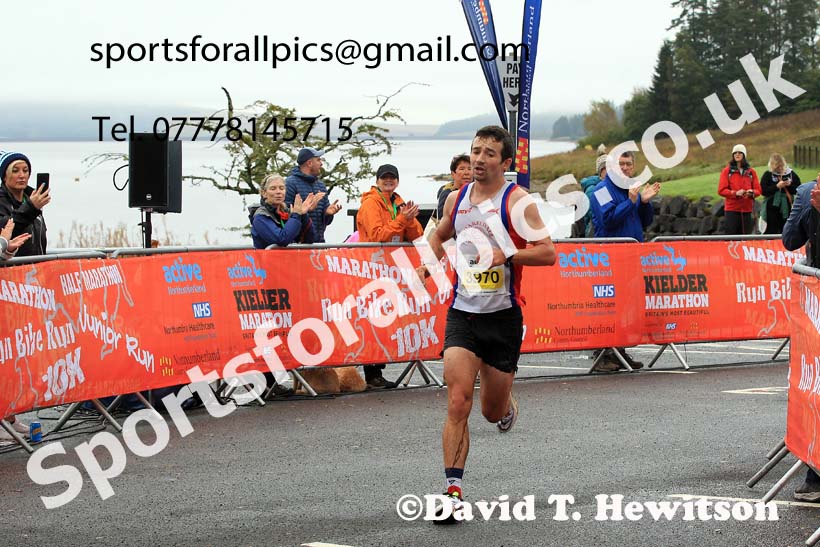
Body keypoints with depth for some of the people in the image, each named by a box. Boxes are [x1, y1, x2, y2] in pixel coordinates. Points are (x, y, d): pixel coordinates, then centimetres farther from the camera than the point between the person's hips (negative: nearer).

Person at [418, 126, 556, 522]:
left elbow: (547, 253, -12)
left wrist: (506, 255, -25)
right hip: (462, 312, 3)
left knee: (493, 410, 9)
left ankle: (507, 406, 48)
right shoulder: (456, 199, 8)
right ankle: (453, 490, -15)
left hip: (502, 315, -2)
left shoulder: (517, 200, -7)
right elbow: (440, 235, 29)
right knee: (457, 403, -14)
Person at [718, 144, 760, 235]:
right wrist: (735, 193, -16)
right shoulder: (727, 171, 5)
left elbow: (758, 190, 9)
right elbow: (721, 190, -2)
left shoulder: (751, 172, 11)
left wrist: (751, 193, -13)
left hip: (747, 210, 2)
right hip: (731, 210, -2)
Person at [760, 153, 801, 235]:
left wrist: (790, 185, -12)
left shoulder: (791, 174, 5)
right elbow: (763, 191, -10)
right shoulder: (768, 175, -1)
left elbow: (798, 190, 6)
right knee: (772, 231, -2)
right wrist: (777, 186, -17)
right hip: (772, 207, -3)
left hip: (787, 207, 3)